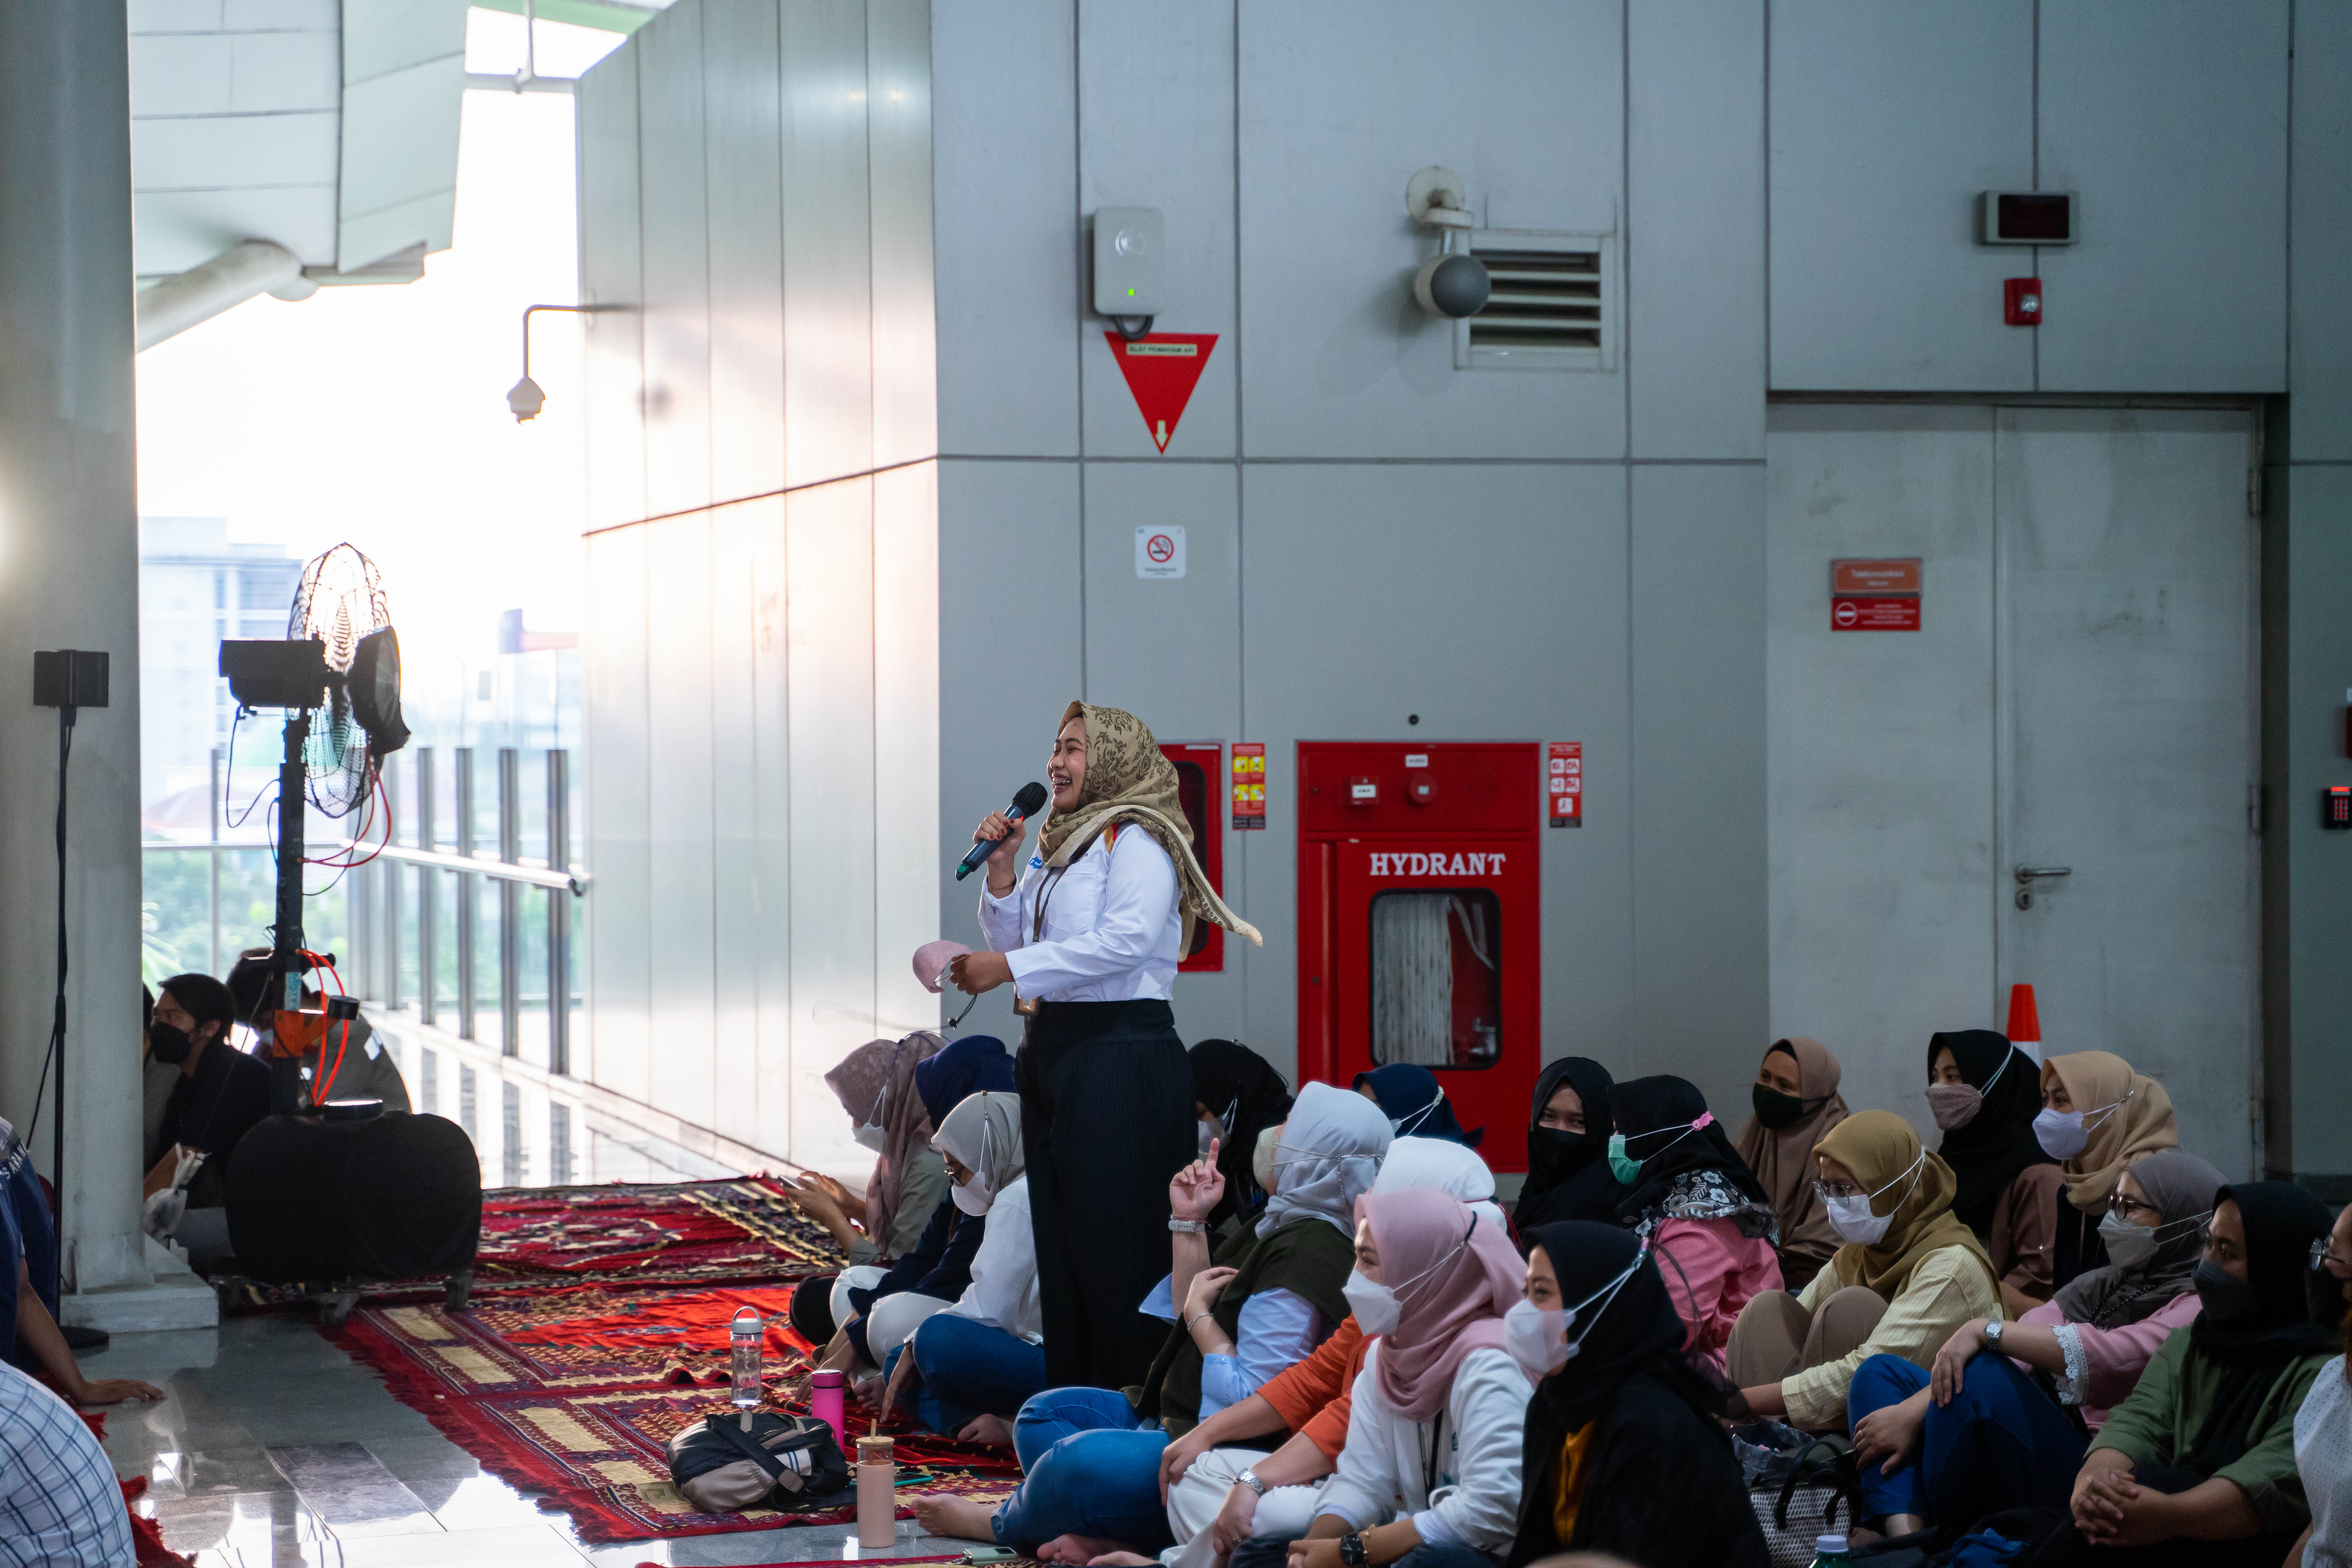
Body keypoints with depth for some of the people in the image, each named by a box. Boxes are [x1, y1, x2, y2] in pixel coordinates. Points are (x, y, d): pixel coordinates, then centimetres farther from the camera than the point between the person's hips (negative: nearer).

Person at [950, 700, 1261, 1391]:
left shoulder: (1137, 839, -7)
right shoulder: (1058, 846, 20)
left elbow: (1126, 939, -21)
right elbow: (1019, 944, 20)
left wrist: (1009, 967, -19)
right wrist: (1002, 869, 5)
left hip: (1123, 1055, -9)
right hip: (1053, 1050, 9)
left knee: (1116, 1250, -8)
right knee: (1059, 1248, 10)